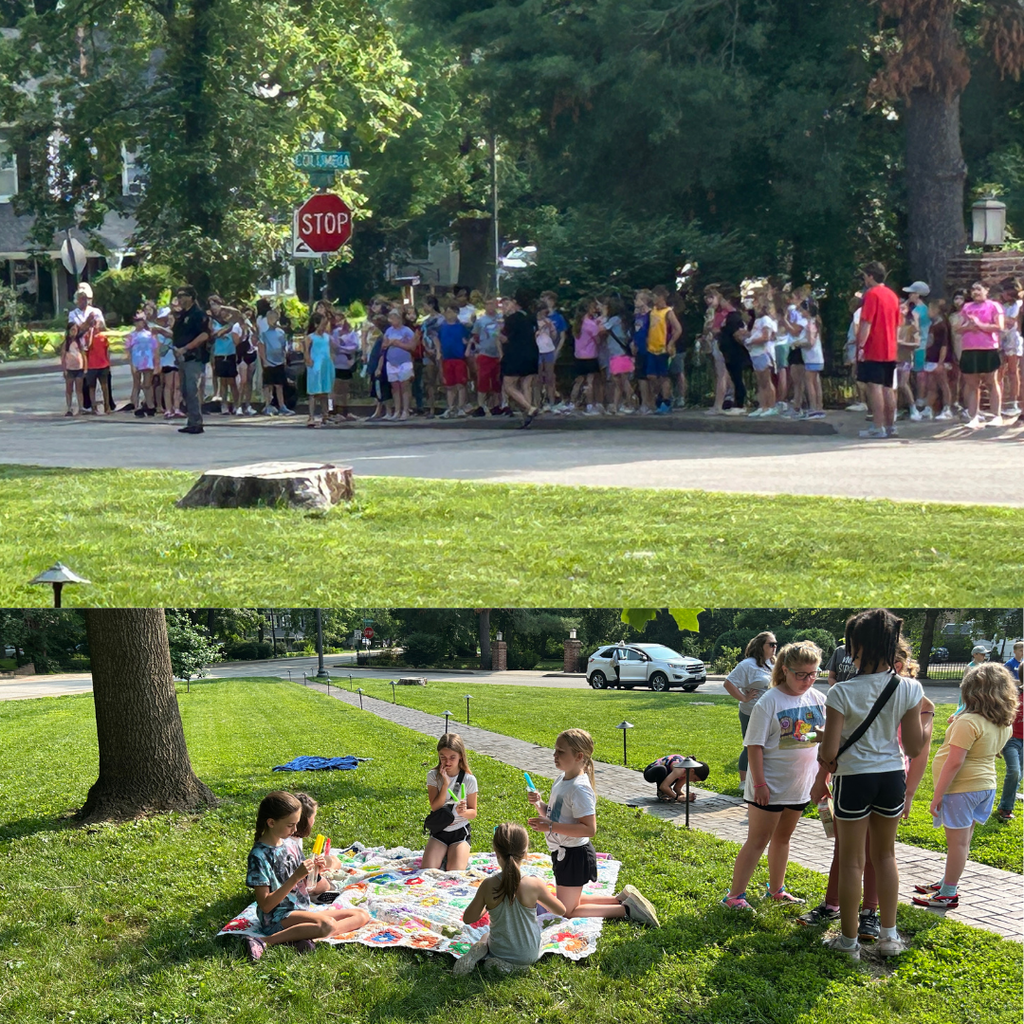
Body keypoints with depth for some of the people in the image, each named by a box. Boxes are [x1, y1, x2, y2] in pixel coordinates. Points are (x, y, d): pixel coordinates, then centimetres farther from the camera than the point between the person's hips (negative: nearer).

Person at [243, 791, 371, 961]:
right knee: (327, 924, -34)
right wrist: (296, 877, -22)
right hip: (278, 918, -9)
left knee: (362, 916, 0)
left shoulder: (292, 844, 9)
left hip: (303, 911, 9)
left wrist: (313, 871, -4)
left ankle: (307, 936, -19)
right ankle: (265, 941, -28)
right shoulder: (259, 855, -14)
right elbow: (265, 905, -17)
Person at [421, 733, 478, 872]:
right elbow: (435, 807, -14)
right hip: (439, 831, 1)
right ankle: (443, 854, 11)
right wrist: (445, 784, -22)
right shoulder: (433, 776, -6)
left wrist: (463, 812, -25)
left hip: (460, 832, -1)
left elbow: (473, 812, -1)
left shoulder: (469, 780, -8)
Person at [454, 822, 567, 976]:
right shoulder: (534, 884, -22)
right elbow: (561, 911, -5)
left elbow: (468, 918, -6)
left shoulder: (488, 885, -19)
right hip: (529, 956, -1)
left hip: (498, 950, 1)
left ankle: (480, 951, -1)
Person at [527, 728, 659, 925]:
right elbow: (554, 813, 16)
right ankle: (621, 898, 25)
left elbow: (589, 829, -31)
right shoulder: (561, 779, 3)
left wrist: (551, 826, -32)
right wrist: (539, 804, -5)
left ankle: (625, 909, 3)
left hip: (574, 855, -10)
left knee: (567, 912, 2)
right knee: (571, 903, 23)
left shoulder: (579, 788, -25)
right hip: (562, 852, 10)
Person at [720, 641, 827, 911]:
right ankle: (734, 896, 4)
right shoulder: (769, 702, -15)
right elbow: (755, 745, -15)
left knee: (782, 838, 19)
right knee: (758, 840, -2)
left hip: (799, 785, 6)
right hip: (770, 786, -6)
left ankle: (776, 889, 33)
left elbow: (826, 737, 13)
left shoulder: (817, 700, 2)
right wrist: (759, 784, -18)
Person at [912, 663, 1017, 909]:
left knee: (957, 841, -1)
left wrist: (937, 794, -18)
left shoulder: (969, 722, -23)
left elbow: (954, 762, -23)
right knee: (962, 839, 18)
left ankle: (948, 895, 6)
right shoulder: (1005, 724, 3)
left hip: (962, 788, -8)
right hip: (985, 785, 8)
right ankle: (947, 883, 30)